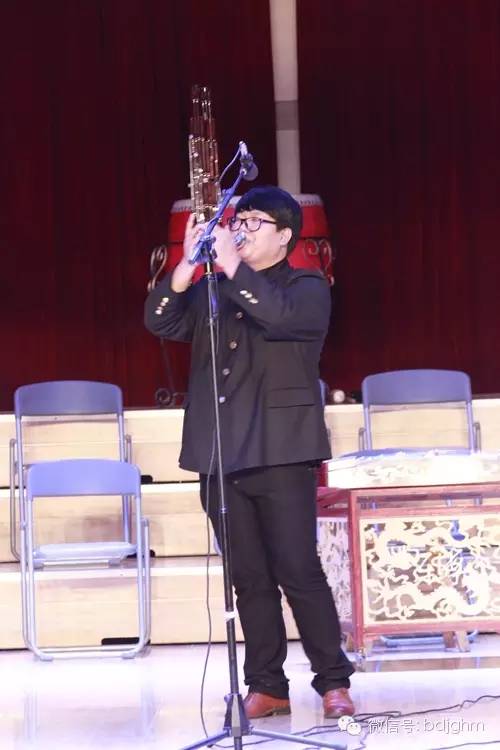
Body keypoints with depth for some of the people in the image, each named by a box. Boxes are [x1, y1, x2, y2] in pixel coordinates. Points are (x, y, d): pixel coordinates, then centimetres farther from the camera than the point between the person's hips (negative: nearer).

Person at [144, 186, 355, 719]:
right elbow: (160, 322, 3)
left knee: (299, 571, -7)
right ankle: (266, 686, 11)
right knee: (250, 580, 6)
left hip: (280, 453, -5)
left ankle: (333, 683, 1)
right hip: (219, 456, 5)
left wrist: (232, 266, -19)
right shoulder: (210, 293, 18)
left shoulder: (307, 289, 4)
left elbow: (281, 315, -18)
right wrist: (188, 265, -9)